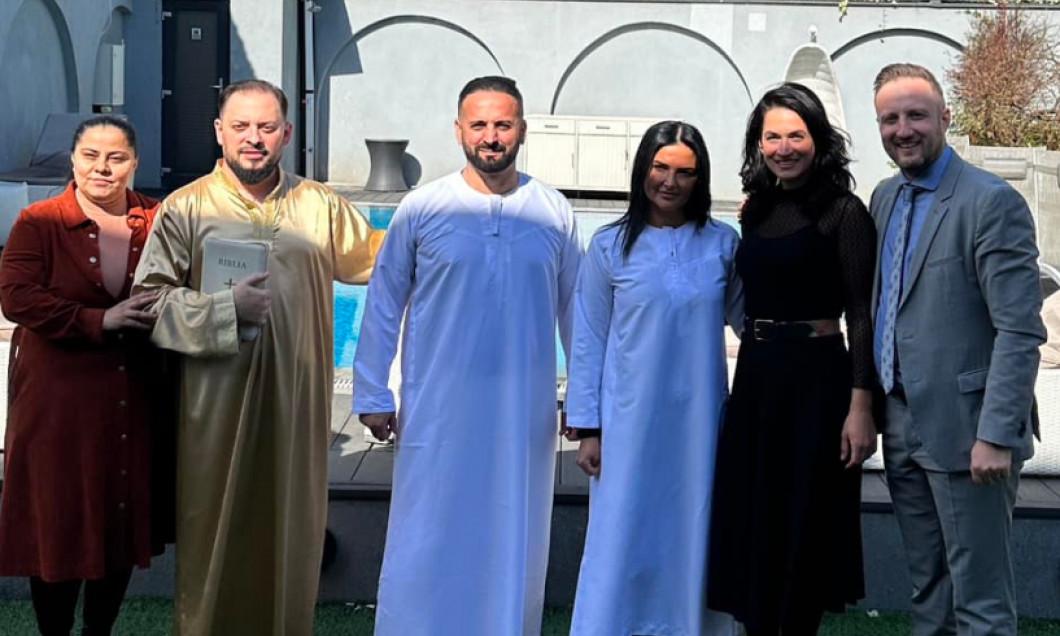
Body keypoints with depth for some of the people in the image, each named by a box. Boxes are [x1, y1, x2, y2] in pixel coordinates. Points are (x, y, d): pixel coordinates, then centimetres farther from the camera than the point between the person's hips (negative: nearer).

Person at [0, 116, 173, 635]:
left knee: (123, 524, 12)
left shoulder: (158, 221, 3)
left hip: (137, 401, 3)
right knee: (58, 526, 4)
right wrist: (100, 321, -23)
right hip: (59, 401, -3)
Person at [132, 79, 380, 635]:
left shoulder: (320, 206, 9)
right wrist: (228, 309, -14)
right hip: (216, 403, -2)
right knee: (217, 532, 5)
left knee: (290, 529, 9)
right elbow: (150, 298, -4)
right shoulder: (186, 208, 1)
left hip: (296, 400, 2)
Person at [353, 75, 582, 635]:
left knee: (512, 540, 12)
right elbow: (383, 304, 1)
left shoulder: (554, 213, 1)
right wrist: (371, 395, 0)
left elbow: (575, 310, 8)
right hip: (438, 410, -1)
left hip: (524, 412, 2)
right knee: (426, 542, 4)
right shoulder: (422, 208, -4)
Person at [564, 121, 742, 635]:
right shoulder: (611, 246, -1)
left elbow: (747, 318, 12)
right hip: (630, 420, -2)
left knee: (691, 536, 10)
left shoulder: (722, 243, 2)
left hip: (698, 420, 2)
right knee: (622, 541, 3)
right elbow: (588, 343, 1)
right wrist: (587, 429, -1)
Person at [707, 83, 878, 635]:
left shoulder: (843, 212, -7)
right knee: (752, 522, 11)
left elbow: (861, 315, -11)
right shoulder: (758, 210, 11)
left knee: (803, 525, 4)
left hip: (816, 377, -6)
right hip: (755, 373, 6)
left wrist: (861, 407, -17)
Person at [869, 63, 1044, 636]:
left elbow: (1020, 331, -17)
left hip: (962, 430, -7)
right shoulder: (885, 198, 11)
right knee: (928, 589, 16)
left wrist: (997, 435, -20)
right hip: (902, 426, 7)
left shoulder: (992, 202, -13)